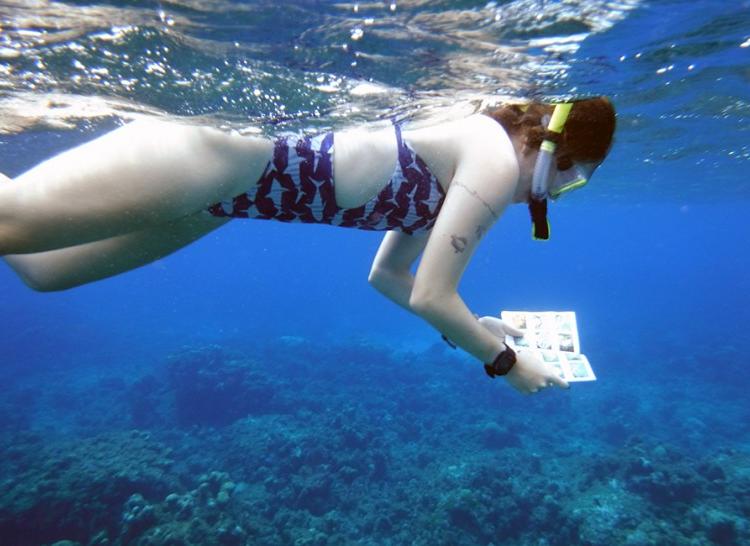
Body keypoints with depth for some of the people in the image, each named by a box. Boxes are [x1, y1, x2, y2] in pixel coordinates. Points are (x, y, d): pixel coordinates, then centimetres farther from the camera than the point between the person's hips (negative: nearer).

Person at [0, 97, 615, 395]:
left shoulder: (457, 172, 17)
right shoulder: (496, 157, -9)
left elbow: (387, 274, 21)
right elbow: (430, 296, -16)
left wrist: (473, 328, 23)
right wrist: (506, 361, 1)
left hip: (255, 172, 8)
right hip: (221, 157, -8)